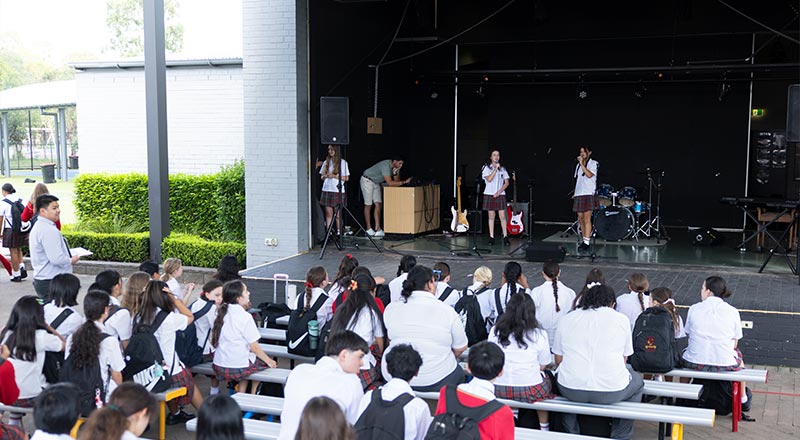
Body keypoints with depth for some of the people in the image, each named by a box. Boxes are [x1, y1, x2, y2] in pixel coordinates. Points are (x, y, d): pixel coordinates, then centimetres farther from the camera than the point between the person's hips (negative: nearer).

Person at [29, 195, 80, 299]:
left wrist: (68, 257, 13)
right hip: (51, 282, -11)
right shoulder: (49, 230, -18)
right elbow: (56, 259, -25)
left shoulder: (38, 226, 15)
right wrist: (71, 261, -7)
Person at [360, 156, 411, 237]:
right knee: (368, 205, -3)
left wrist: (395, 172, -26)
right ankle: (369, 229, 6)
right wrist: (404, 182, -38)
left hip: (376, 183, 8)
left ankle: (377, 230, -4)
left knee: (379, 205, -1)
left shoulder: (396, 167, -7)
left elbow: (397, 181, -8)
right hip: (367, 181, -8)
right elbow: (390, 183, -39)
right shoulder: (385, 165, -33)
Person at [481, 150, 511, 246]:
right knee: (491, 216, 1)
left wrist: (499, 192, -7)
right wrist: (495, 169, -13)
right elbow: (489, 179, -12)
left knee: (502, 216, -5)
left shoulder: (502, 169, 10)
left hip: (500, 195, 1)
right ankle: (491, 237, 4)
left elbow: (506, 183, 5)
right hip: (489, 195, -1)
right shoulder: (486, 167, 4)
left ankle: (505, 237, -3)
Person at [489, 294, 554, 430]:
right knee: (546, 379, 29)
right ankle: (544, 428, 34)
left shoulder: (495, 330, -2)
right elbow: (542, 366, -1)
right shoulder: (539, 335, -10)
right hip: (530, 391, -3)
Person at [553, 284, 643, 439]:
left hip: (571, 391, 2)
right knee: (637, 380, 30)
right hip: (612, 393, -2)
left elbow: (558, 360, 11)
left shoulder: (566, 319, 9)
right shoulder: (621, 319, 6)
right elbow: (623, 359, 10)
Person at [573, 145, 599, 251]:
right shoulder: (578, 165, 20)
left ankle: (586, 242, -16)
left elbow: (589, 175, -14)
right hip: (579, 194, 6)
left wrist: (582, 164, -13)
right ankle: (583, 240, 13)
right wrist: (574, 193, 14)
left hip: (589, 194, -6)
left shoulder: (593, 163, 2)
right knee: (580, 219, 5)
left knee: (587, 218, -12)